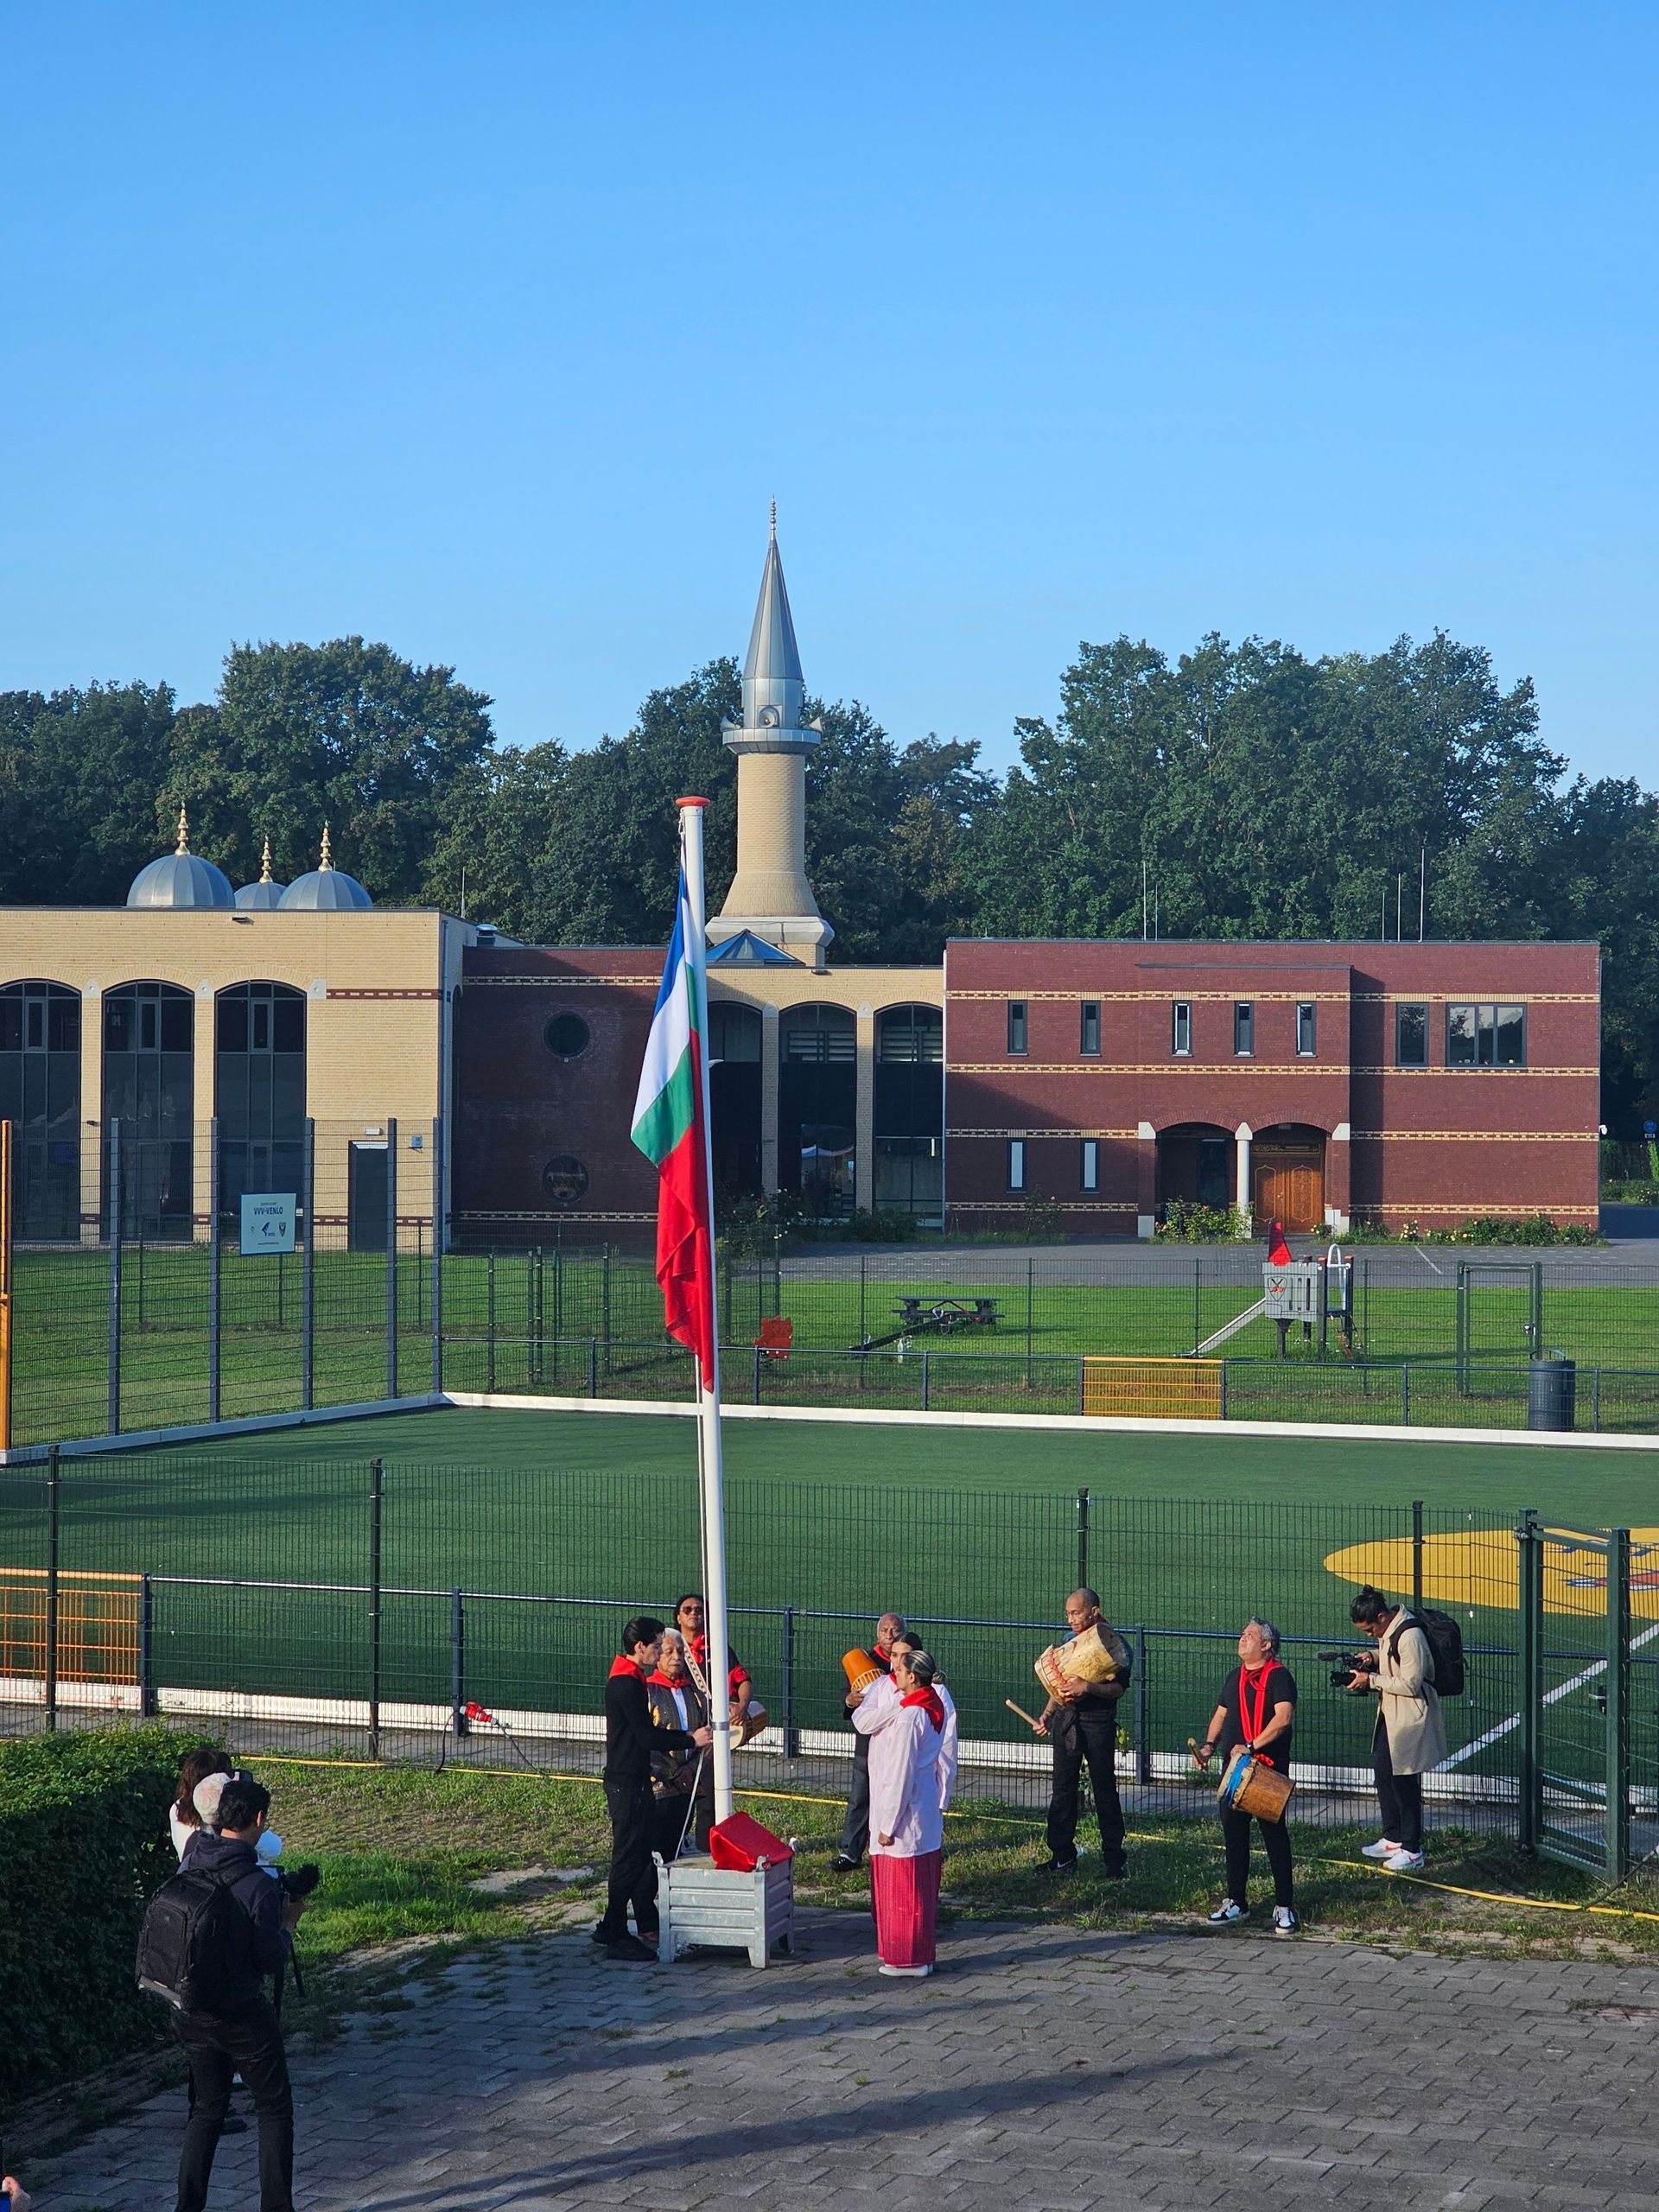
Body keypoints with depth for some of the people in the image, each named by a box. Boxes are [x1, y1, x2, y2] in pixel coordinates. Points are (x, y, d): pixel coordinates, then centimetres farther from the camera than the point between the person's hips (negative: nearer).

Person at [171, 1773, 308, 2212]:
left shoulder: (190, 1868, -5)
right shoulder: (258, 1887, -23)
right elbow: (272, 1961, -16)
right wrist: (289, 1921, 1)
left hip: (191, 2011, 6)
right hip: (242, 2016, -6)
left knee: (206, 2109, 19)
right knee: (274, 2110, 11)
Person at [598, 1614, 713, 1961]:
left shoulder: (630, 1681, 14)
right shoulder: (627, 1685, -19)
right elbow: (648, 1737, -20)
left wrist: (686, 1736, 11)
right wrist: (692, 1741, -11)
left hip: (634, 1781, 10)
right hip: (627, 1784, -10)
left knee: (643, 1856, 16)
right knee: (629, 1858, -5)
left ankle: (648, 1928, 24)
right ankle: (614, 1935, -1)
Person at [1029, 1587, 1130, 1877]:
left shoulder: (1113, 1643, -8)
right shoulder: (1069, 1641, 12)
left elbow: (1119, 1688, -15)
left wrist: (1088, 1688, -29)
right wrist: (1047, 1714, 10)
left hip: (1098, 1720, -6)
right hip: (1067, 1720, 6)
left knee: (1105, 1791, 0)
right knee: (1062, 1789, 7)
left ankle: (1114, 1858, 9)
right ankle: (1062, 1856, 14)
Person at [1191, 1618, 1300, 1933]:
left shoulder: (1278, 1676, -7)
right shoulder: (1236, 1677, 18)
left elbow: (1283, 1717, -19)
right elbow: (1221, 1714, 24)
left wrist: (1251, 1746, -23)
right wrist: (1210, 1744, 7)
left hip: (1268, 1767, -8)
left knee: (1273, 1832, -5)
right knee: (1233, 1831, 11)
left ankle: (1284, 1907, 1)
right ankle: (1236, 1901, 21)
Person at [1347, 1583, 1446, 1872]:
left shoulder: (1409, 1636, -24)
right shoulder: (1386, 1631, 5)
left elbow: (1410, 1684, -25)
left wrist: (1371, 1680, -20)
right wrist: (1373, 1659, 3)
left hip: (1410, 1719, -10)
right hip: (1390, 1715, 10)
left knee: (1405, 1781, -3)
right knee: (1382, 1770, 16)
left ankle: (1412, 1850, 8)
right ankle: (1393, 1839, 29)